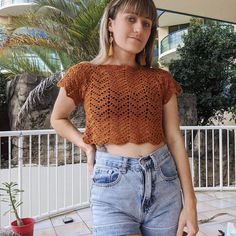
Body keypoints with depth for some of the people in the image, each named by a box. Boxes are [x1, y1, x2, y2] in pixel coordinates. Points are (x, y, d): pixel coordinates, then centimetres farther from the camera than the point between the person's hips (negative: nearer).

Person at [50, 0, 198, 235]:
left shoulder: (161, 79, 6)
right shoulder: (85, 74, 0)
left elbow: (174, 139, 3)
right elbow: (58, 119, 14)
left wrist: (189, 202, 1)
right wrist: (87, 146, -3)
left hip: (164, 183, 3)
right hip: (112, 184, -2)